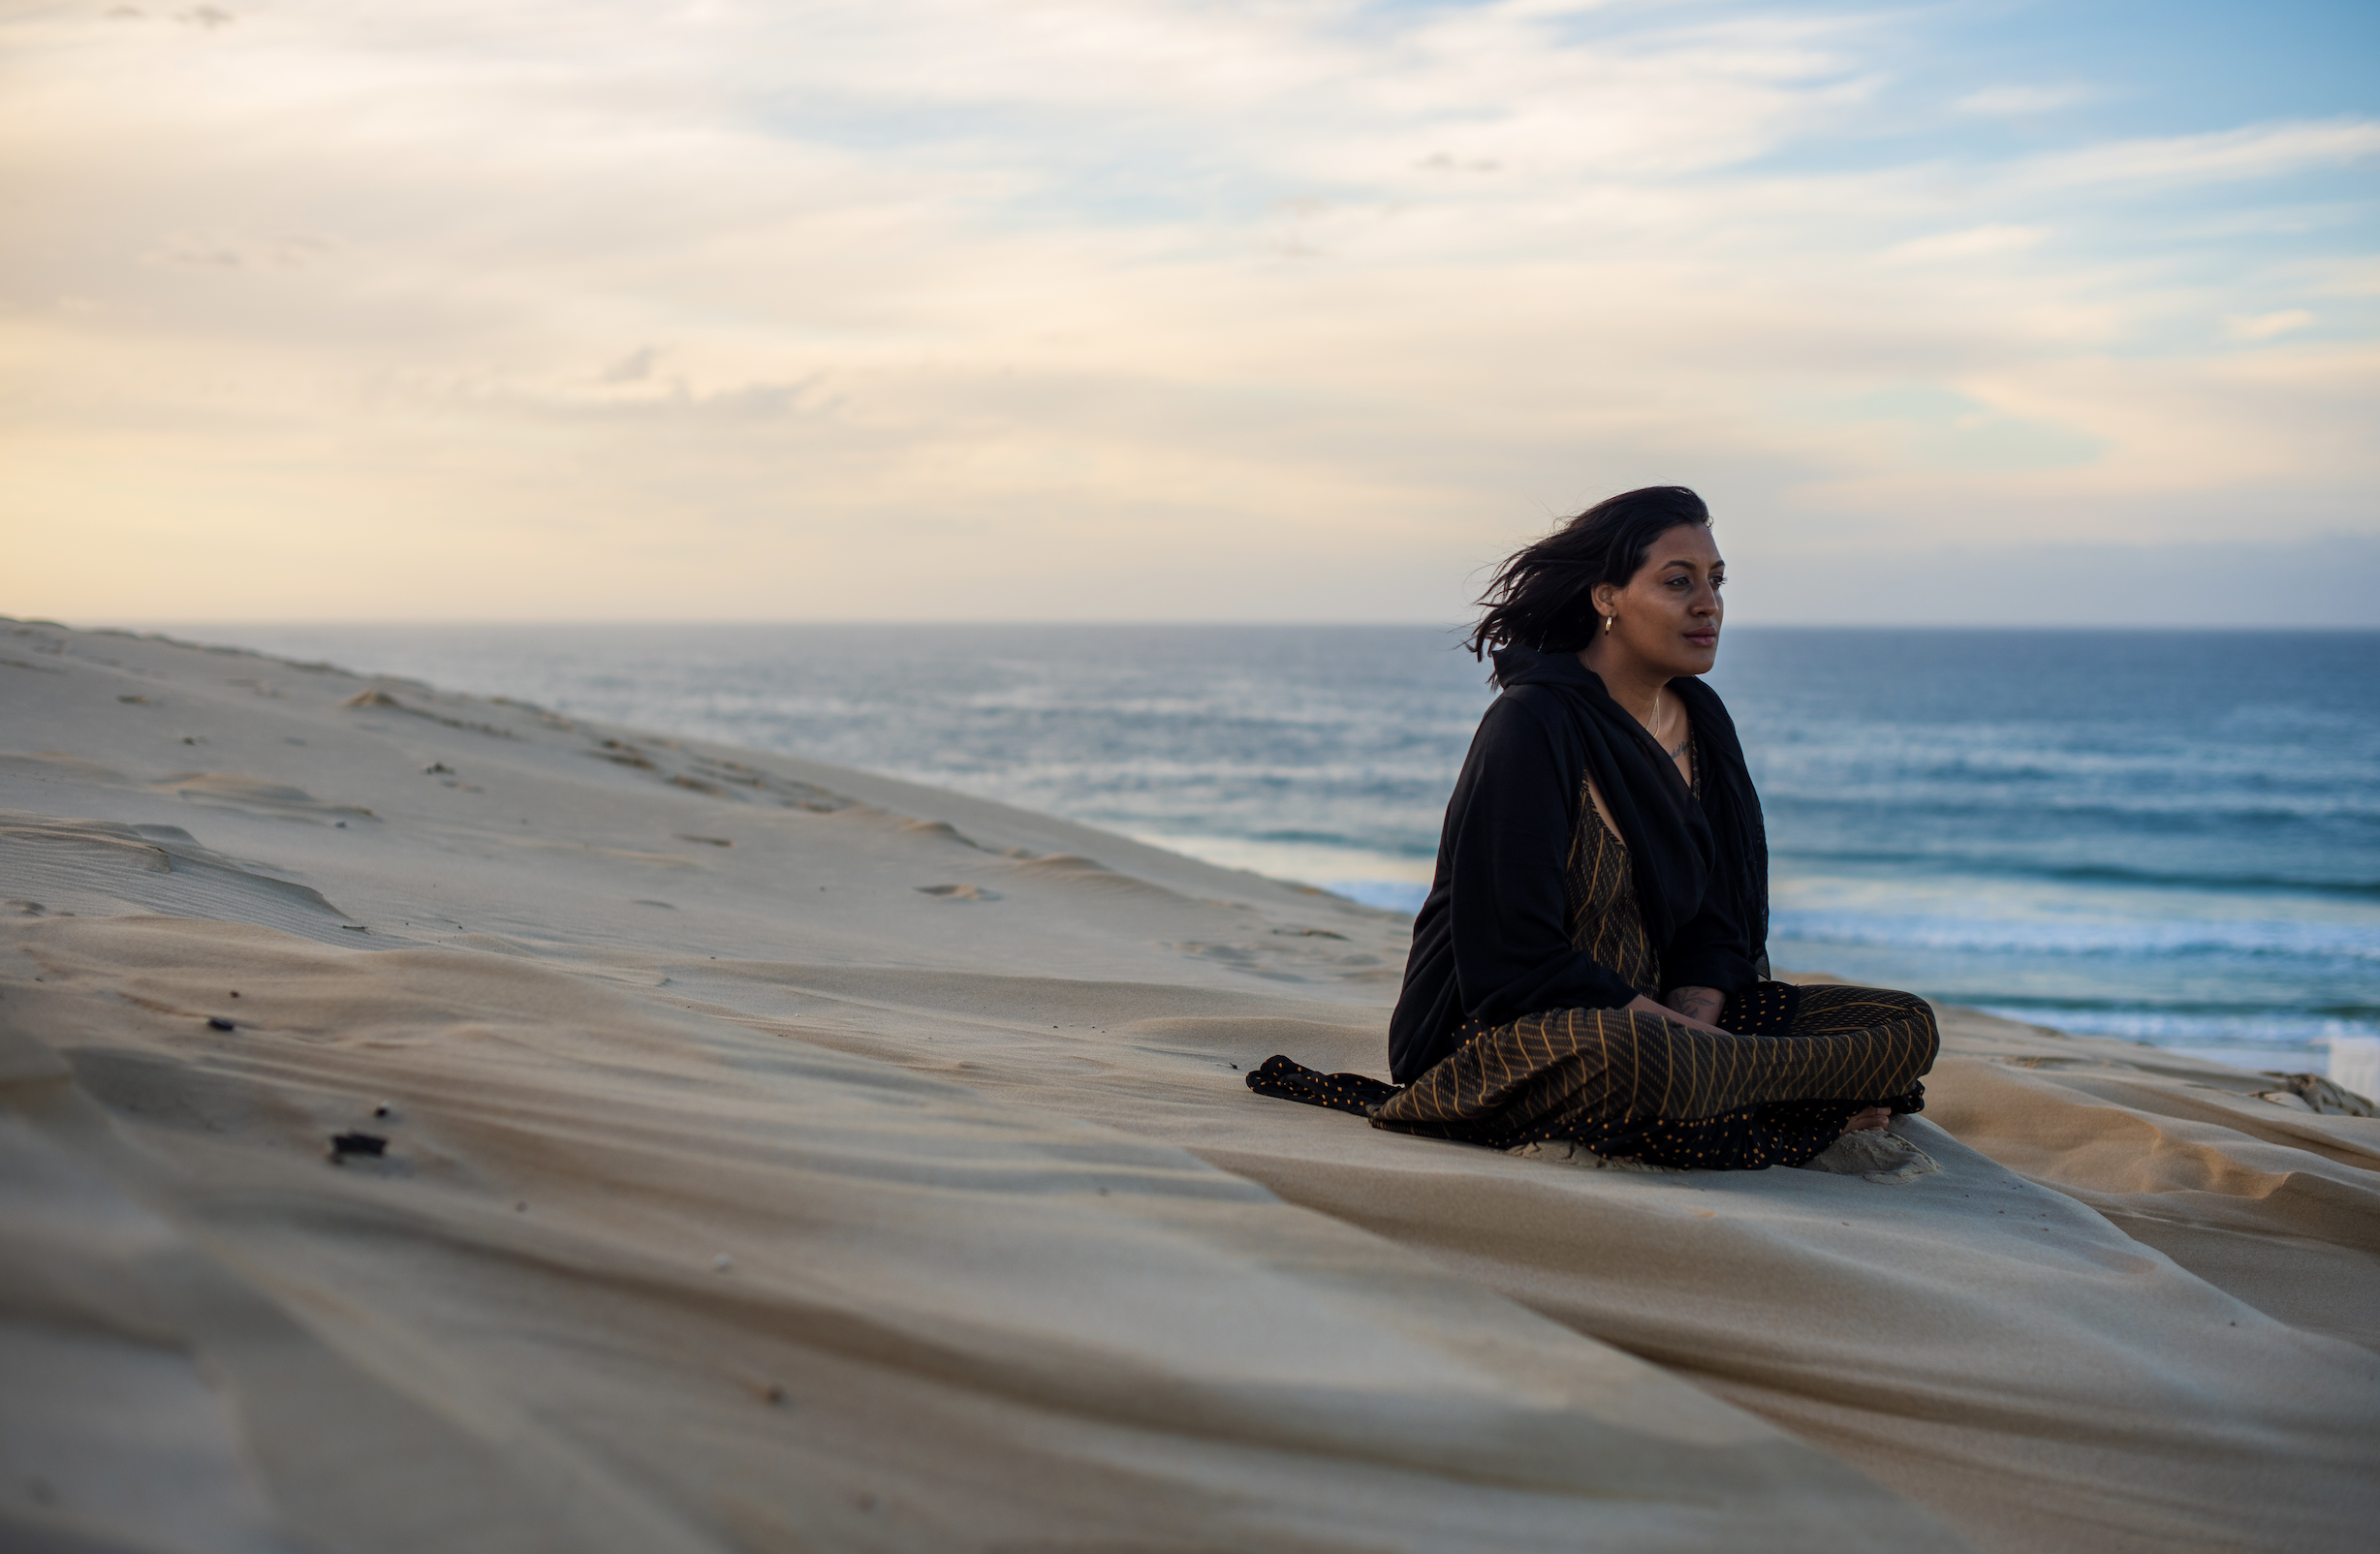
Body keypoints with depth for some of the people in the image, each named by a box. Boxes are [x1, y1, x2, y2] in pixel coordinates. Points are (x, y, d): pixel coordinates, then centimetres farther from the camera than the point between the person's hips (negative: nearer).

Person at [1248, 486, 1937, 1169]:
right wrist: (1685, 1038, -21)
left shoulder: (1701, 719, 8)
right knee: (1627, 1058, -41)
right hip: (1503, 1030, -7)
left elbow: (1716, 919, 8)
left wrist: (1695, 1026, -13)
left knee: (1907, 1024, -3)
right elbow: (1517, 957, -21)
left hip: (1657, 1017, 8)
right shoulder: (1532, 723, -16)